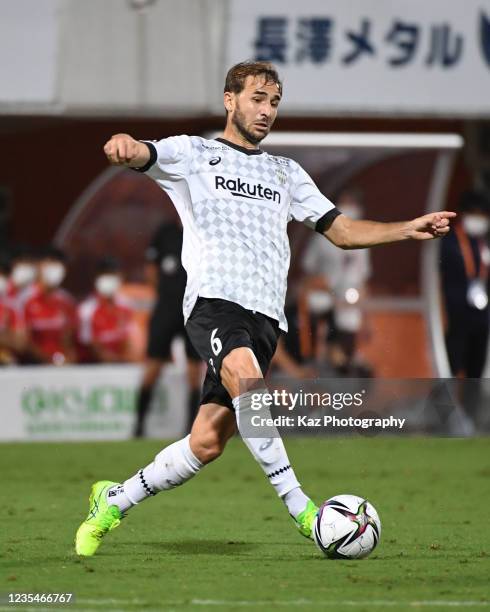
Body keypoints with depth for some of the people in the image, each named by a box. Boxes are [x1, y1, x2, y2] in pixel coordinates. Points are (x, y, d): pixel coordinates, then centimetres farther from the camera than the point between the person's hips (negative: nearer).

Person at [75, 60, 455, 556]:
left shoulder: (286, 174, 27)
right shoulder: (193, 153, 13)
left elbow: (342, 231, 27)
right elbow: (144, 156, -6)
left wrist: (409, 230, 11)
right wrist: (124, 145, -32)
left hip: (265, 315, 4)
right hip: (215, 297, -4)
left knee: (207, 443, -4)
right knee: (248, 381, -34)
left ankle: (112, 501, 16)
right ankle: (300, 509, -34)